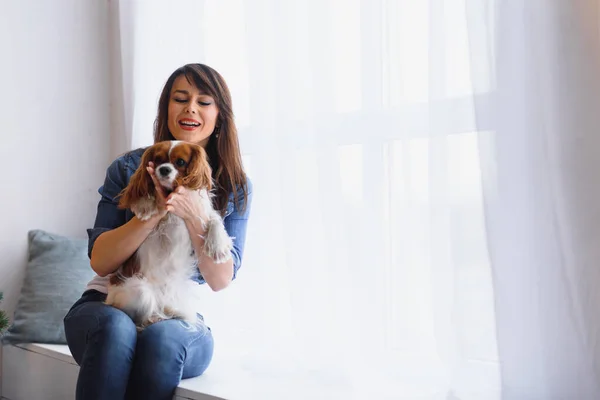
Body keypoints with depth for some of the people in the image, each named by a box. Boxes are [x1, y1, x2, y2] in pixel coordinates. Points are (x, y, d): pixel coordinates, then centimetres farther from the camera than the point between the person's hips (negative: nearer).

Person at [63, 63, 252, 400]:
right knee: (115, 328, -35)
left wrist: (192, 215, -22)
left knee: (162, 338, -35)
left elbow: (221, 280, -6)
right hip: (109, 303, 0)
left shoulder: (237, 187, 4)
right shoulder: (128, 167, 3)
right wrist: (154, 211, -21)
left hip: (181, 317, 0)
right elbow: (99, 261, -5)